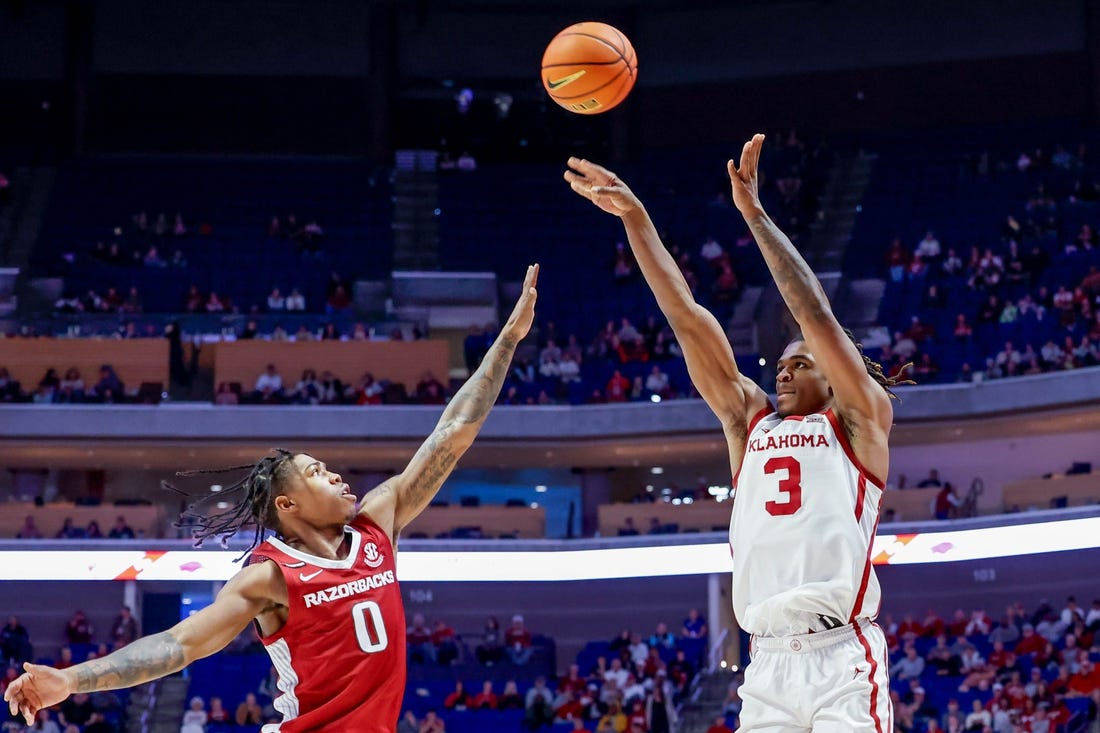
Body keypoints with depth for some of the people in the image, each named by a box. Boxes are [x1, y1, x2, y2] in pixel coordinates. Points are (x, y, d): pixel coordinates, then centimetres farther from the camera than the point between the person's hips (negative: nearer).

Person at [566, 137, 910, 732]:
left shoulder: (857, 423, 10)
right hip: (768, 665, 5)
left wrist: (754, 214, 0)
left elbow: (814, 314, 0)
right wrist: (634, 218, 16)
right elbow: (687, 318, 18)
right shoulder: (750, 423, 21)